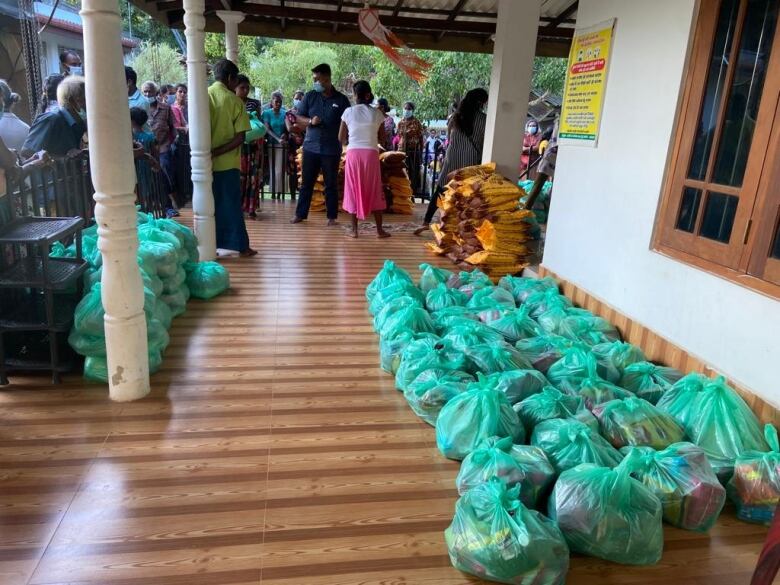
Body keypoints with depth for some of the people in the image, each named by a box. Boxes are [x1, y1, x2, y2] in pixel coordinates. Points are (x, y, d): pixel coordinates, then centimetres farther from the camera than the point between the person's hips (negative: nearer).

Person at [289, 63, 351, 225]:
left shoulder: (341, 99, -1)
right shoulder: (310, 96, 5)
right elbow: (298, 118, 6)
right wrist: (310, 121, -13)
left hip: (332, 150, -2)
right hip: (310, 147, 2)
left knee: (331, 184, 6)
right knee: (306, 182, 8)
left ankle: (332, 216, 16)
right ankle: (300, 214, 17)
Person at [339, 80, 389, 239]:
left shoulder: (348, 112, 0)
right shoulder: (377, 114, 2)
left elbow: (341, 138, 4)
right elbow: (382, 139, 7)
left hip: (353, 154, 0)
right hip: (371, 154, 0)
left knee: (354, 190, 7)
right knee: (374, 191, 8)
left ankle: (354, 229, 8)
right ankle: (379, 229, 10)